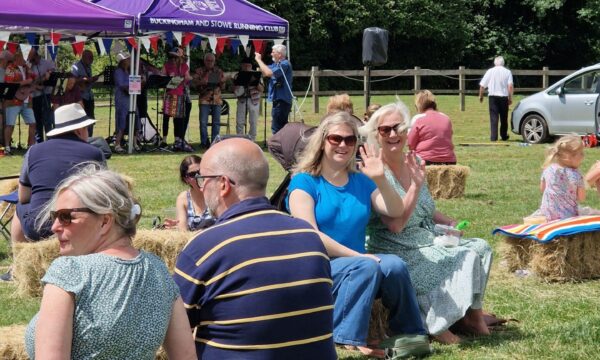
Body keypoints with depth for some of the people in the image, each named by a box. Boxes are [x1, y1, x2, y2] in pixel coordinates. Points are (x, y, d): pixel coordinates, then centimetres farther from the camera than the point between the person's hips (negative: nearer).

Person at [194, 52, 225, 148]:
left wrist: (221, 81, -8)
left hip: (217, 100, 2)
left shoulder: (219, 71, 14)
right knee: (203, 122, -5)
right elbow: (195, 82, -5)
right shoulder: (199, 71, 8)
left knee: (216, 122, 2)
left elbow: (223, 87, 14)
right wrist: (202, 82, -24)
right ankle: (204, 142, 2)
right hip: (204, 100, -2)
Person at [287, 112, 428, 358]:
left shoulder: (361, 181, 15)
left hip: (356, 266, 5)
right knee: (366, 266, -33)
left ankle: (410, 335, -14)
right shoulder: (304, 182, -1)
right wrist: (358, 256, -17)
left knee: (394, 265, -26)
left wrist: (380, 180, -13)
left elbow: (396, 212, 4)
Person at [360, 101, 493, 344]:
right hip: (398, 253, -8)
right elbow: (395, 224, -26)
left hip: (429, 243, 8)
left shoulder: (415, 163, 7)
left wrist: (448, 222, 3)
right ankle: (436, 324, 0)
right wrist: (416, 185, -29)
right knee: (464, 260, -17)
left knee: (479, 248, -2)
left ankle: (471, 315, 6)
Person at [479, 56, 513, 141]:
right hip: (503, 97, 0)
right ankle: (504, 136, 22)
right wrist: (510, 98, -5)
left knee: (494, 118, -3)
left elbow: (482, 85, 3)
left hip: (493, 96, 0)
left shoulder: (490, 71, 4)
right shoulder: (507, 72, 2)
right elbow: (510, 86, -10)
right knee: (504, 118, 13)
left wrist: (481, 96, 15)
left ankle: (493, 137, -11)